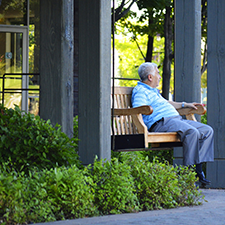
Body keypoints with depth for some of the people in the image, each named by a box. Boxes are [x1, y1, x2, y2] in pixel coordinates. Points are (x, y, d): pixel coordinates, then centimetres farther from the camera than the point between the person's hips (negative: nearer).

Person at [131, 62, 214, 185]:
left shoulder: (154, 91, 29)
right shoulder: (140, 91, -4)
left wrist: (185, 104, 44)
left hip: (177, 120, 11)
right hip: (161, 122, -11)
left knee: (207, 130, 0)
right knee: (192, 132, -34)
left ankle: (198, 169, -8)